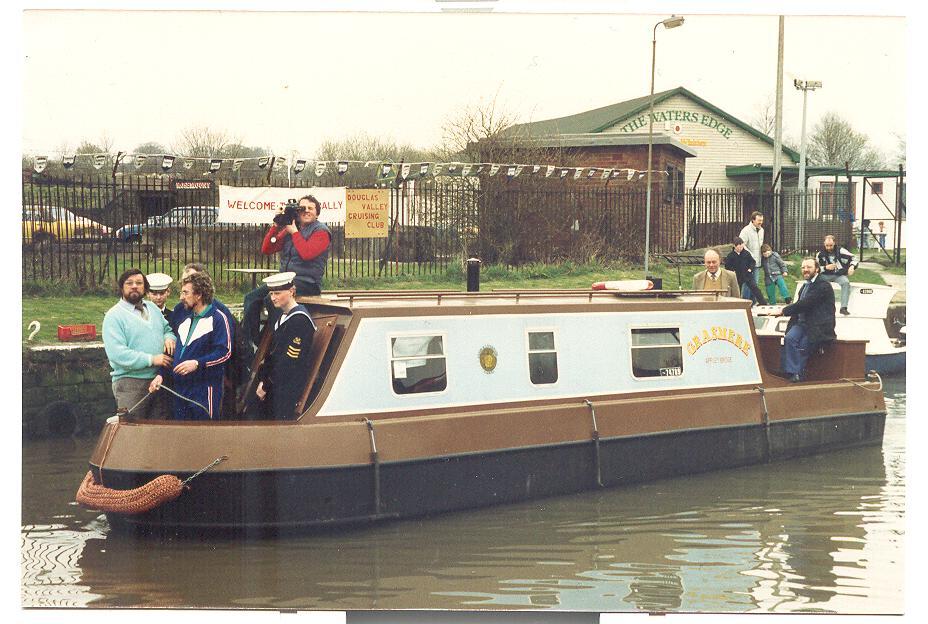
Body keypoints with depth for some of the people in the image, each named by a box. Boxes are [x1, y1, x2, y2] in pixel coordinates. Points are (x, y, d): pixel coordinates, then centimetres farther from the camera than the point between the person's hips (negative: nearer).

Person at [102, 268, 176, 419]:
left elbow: (167, 329, 26)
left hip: (158, 380, 6)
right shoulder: (114, 316, -8)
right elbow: (117, 354, -19)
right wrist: (151, 359, -21)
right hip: (130, 383, -6)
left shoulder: (152, 308, 15)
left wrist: (169, 337, 0)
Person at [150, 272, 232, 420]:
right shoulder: (183, 316, 17)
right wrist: (161, 375, 9)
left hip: (205, 388, -7)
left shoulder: (218, 318, -7)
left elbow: (225, 352, -15)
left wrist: (197, 363, -23)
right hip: (180, 387, 8)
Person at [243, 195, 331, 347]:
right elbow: (266, 250, 11)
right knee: (252, 298, -9)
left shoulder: (321, 232, -4)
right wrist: (275, 226, 1)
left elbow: (306, 253, -21)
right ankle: (250, 342, -8)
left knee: (271, 300, -30)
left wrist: (294, 231, -10)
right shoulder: (288, 229, 15)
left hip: (307, 283, -7)